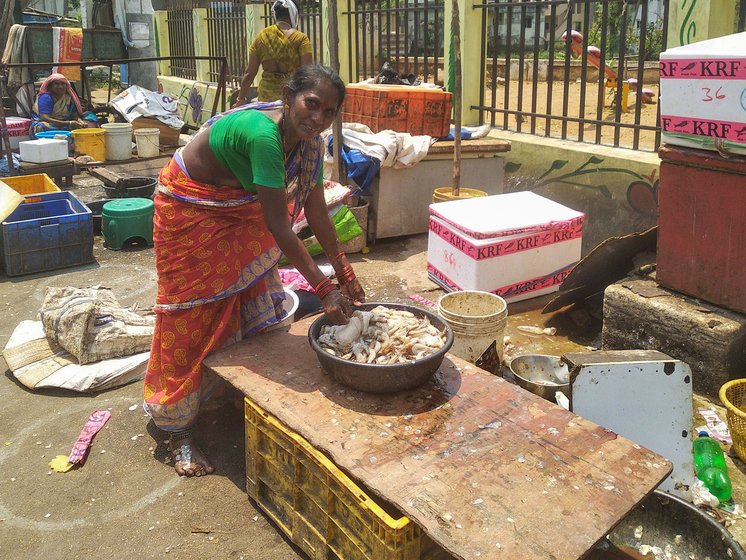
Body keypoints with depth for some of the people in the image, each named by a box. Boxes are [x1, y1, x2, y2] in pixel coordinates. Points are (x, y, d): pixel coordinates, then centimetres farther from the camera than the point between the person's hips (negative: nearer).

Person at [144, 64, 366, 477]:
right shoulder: (264, 135, -37)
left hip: (238, 210, 8)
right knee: (195, 318, -3)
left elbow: (316, 212, -4)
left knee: (253, 303, 12)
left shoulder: (309, 143, -12)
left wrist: (345, 273, -3)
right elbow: (279, 226, -37)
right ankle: (177, 431, 12)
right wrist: (324, 288, -34)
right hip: (190, 210, -8)